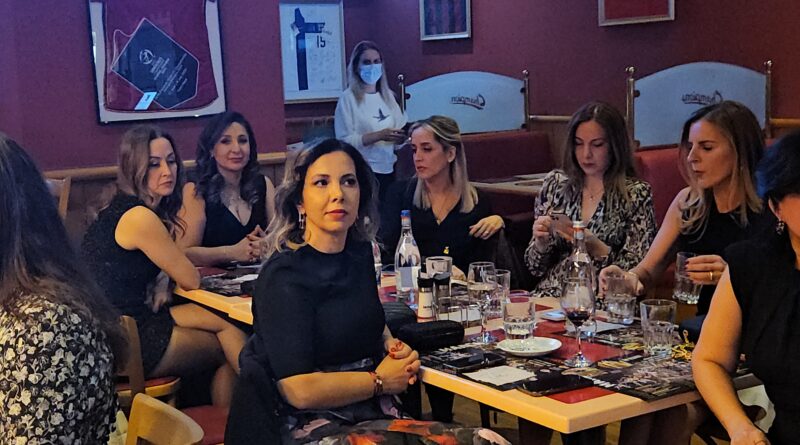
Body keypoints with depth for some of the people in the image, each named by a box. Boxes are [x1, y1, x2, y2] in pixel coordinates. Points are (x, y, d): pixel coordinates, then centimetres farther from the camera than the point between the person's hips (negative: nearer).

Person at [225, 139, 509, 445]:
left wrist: (392, 345, 7)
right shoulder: (285, 277, -15)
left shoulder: (359, 253, 9)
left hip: (370, 414, 8)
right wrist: (380, 381, -10)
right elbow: (298, 389, -22)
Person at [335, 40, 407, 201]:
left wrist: (401, 137, -8)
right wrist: (379, 135, -21)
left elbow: (401, 129, 13)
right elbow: (344, 141, -14)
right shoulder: (348, 98, -7)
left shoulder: (388, 95, 10)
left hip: (389, 170, 5)